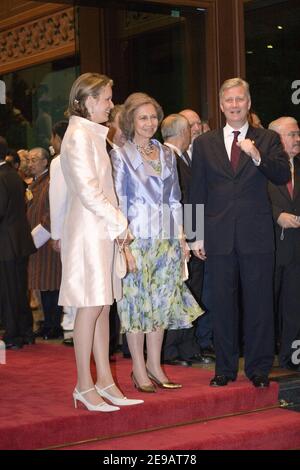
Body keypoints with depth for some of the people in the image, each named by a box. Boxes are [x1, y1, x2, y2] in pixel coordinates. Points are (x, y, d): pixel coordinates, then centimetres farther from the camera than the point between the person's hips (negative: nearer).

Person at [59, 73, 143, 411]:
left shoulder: (92, 135, 18)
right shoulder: (79, 135, -11)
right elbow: (89, 192, -17)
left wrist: (116, 223, 9)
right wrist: (120, 224, -10)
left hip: (102, 230, 9)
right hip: (88, 230, -9)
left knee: (102, 306, 9)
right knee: (90, 306, -6)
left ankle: (104, 380, 13)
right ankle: (84, 386, 1)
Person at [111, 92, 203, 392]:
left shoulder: (167, 154, 13)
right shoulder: (120, 155, -2)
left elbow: (174, 200, 16)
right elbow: (117, 203, -6)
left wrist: (181, 238, 9)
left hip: (166, 240, 5)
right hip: (137, 238, -5)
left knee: (161, 303, 7)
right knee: (137, 301, 0)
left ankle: (155, 366, 16)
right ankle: (139, 369, 8)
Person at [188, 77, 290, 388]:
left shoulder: (268, 140, 8)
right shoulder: (204, 144, 10)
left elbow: (283, 176, -5)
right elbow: (197, 193, 9)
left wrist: (257, 156, -20)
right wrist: (196, 236, 5)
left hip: (256, 234, -1)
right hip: (219, 236, 1)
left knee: (259, 301, 3)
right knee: (221, 303, 5)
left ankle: (259, 368, 14)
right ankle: (225, 367, 16)